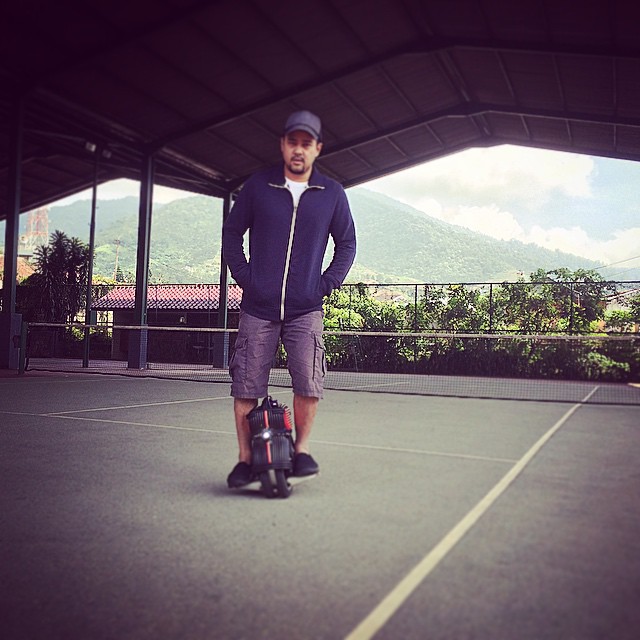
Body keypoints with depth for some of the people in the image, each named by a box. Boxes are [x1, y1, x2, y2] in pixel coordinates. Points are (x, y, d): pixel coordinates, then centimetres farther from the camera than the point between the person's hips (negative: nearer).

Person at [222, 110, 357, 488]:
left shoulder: (332, 194, 6)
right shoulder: (257, 186, 5)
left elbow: (346, 243, 15)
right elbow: (232, 233, 12)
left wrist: (328, 283, 3)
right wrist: (244, 276, 2)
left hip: (306, 310, 0)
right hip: (258, 308, 1)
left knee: (309, 384, -9)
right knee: (246, 388, 1)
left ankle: (302, 448, 12)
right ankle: (245, 459, 14)